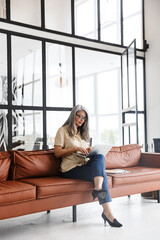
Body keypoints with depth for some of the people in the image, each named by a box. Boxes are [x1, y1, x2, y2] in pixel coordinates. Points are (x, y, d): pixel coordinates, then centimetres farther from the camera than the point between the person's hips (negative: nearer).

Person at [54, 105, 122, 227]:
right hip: (71, 169, -6)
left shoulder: (83, 132, 25)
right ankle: (107, 211, -29)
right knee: (101, 173, -28)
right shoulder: (63, 130, 4)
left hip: (85, 164, 6)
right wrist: (75, 149, -15)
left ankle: (98, 188, -40)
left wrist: (89, 150, 4)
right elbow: (57, 153, -4)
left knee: (100, 157, -29)